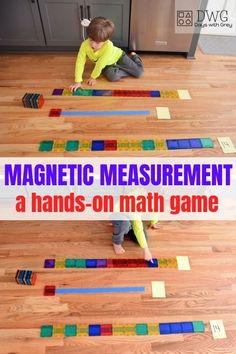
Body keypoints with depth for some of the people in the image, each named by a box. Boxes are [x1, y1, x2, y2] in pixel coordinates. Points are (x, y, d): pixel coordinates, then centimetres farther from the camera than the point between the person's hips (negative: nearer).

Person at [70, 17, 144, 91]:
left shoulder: (109, 46, -41)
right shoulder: (85, 45, -31)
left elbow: (100, 64, -32)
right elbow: (80, 62, -27)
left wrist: (93, 77, -22)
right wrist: (78, 81, -31)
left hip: (118, 56, -2)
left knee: (139, 72, -9)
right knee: (112, 76, -30)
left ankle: (133, 56, 26)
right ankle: (128, 71, 3)